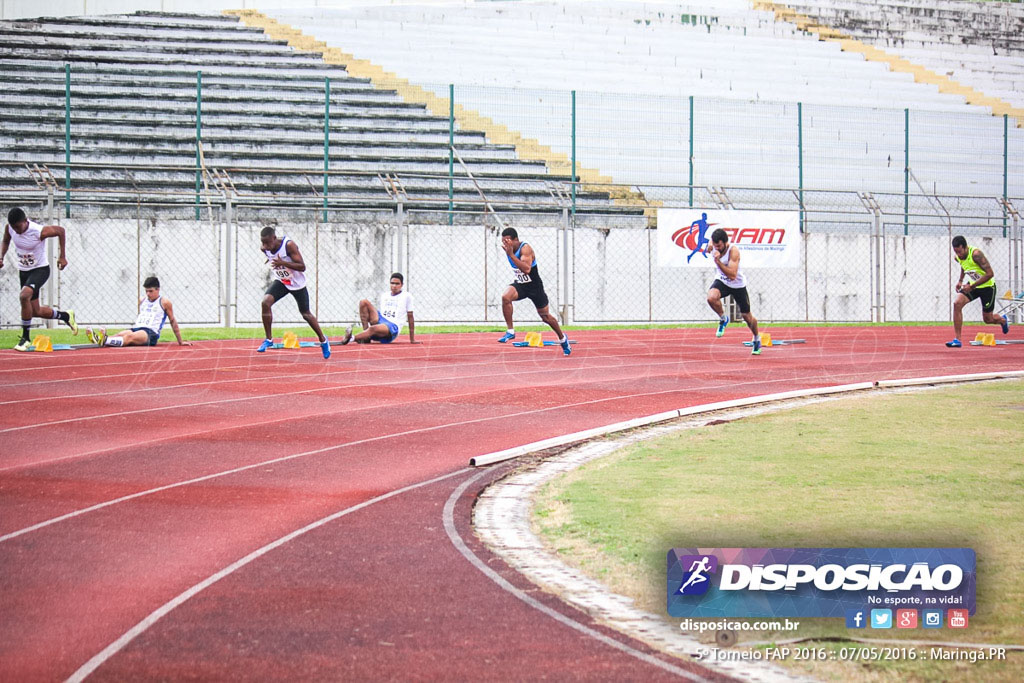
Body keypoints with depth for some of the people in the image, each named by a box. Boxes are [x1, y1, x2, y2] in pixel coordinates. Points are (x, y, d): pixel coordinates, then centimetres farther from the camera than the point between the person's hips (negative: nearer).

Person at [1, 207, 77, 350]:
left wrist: (62, 256, -5)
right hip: (23, 271, 6)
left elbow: (60, 231, -8)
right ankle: (65, 316, 38)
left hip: (40, 269, -6)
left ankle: (25, 337, -20)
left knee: (24, 296, -32)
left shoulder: (39, 232, -26)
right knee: (36, 312, 10)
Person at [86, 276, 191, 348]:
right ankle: (98, 339, -59)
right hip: (136, 329, 6)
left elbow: (173, 321, 12)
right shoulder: (142, 301, 25)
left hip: (151, 333, -6)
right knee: (121, 334, -29)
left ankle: (104, 340, -65)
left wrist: (180, 342, 15)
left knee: (130, 336, -37)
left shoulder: (164, 302, 9)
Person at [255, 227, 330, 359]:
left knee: (306, 314, 10)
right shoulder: (265, 248, -14)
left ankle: (323, 341, 34)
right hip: (280, 282, 4)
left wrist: (283, 263, -41)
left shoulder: (289, 245, -30)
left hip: (297, 283, -4)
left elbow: (302, 267, -32)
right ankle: (269, 339, -10)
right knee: (266, 302, -22)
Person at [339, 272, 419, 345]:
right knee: (364, 302, -12)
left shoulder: (407, 296, 7)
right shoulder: (384, 295, 21)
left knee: (373, 328, -39)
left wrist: (412, 340, 4)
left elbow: (410, 317, 6)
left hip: (393, 327, -6)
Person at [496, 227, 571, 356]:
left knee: (545, 316, 8)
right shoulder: (509, 249, -4)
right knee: (505, 297, -27)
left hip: (534, 286, -5)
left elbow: (526, 269, -44)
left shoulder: (525, 249, -27)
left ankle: (562, 338, 33)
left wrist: (511, 254, -47)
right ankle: (510, 331, -19)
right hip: (520, 285, 5)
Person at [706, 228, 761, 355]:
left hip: (737, 285, -3)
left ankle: (757, 339, 38)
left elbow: (732, 275, -39)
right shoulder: (713, 244, -16)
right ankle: (723, 319, -3)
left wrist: (718, 261, -46)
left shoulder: (733, 251, -32)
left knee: (747, 316, 9)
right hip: (722, 281, 3)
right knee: (711, 297, -33)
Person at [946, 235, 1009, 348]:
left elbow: (990, 274, -31)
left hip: (987, 286, -5)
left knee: (987, 319, 6)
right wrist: (960, 280, 8)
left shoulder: (976, 254, -31)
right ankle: (957, 339, -17)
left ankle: (1003, 320, 45)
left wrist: (972, 286, -30)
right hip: (972, 285, 6)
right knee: (957, 304, -20)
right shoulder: (957, 257, -9)